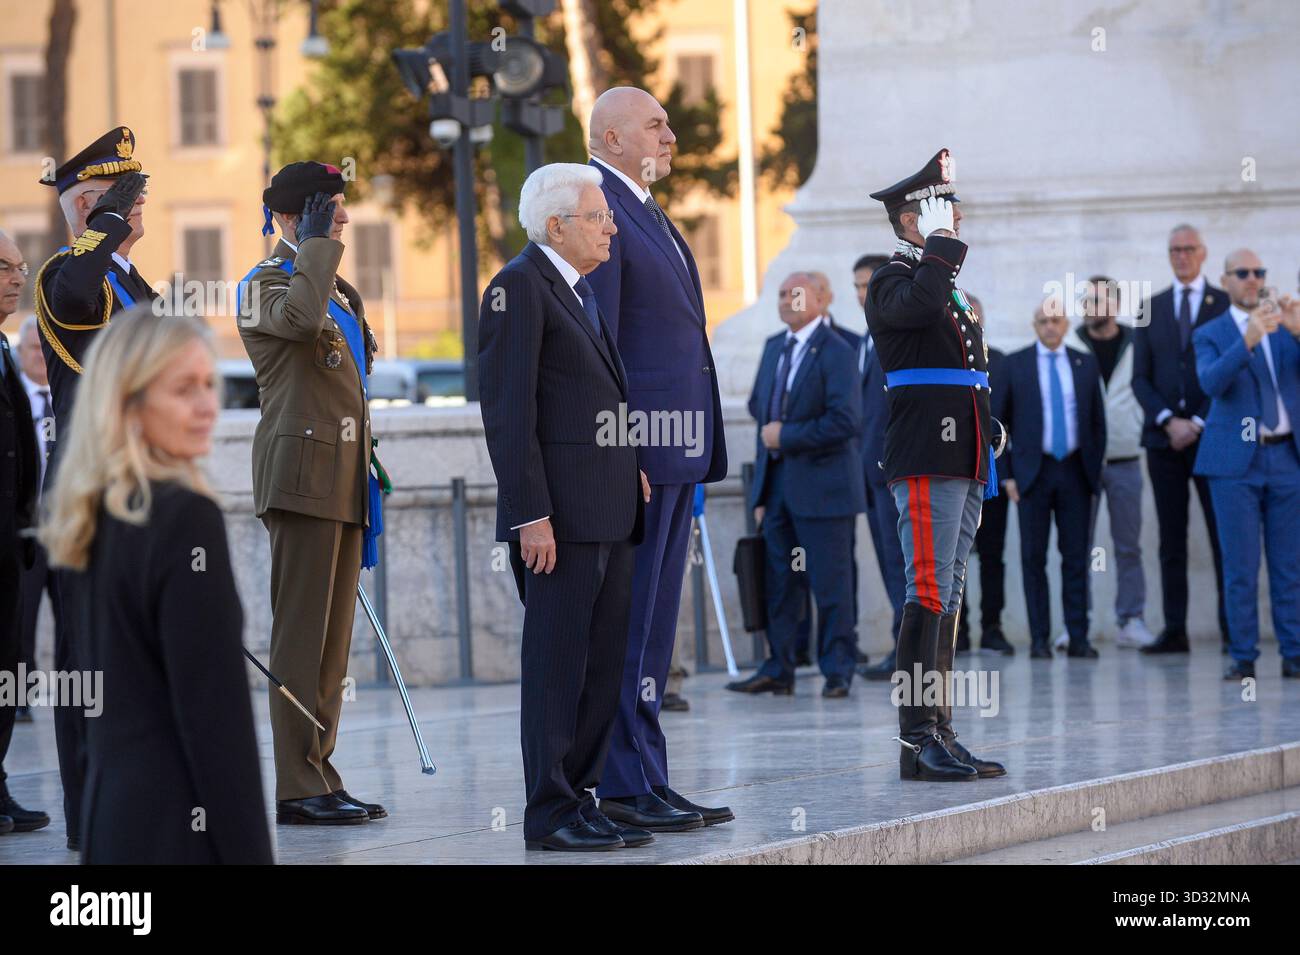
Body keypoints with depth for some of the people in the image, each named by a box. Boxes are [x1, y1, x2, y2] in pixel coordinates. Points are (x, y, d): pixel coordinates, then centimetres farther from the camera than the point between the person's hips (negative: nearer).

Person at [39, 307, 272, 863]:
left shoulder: (95, 517, 11)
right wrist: (249, 853, -15)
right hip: (181, 823, -9)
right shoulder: (187, 519, -14)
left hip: (110, 815, 9)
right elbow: (216, 710, -16)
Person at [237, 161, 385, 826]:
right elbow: (301, 316, -30)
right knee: (302, 634, -9)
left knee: (332, 638, 9)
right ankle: (298, 788, -9)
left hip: (345, 477, 9)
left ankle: (320, 776, 13)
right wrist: (317, 243, -16)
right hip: (302, 472, -9)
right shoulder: (264, 284, -5)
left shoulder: (341, 291, 22)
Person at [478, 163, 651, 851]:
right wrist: (531, 515, -19)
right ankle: (550, 813, -1)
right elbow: (507, 411, -15)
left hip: (609, 510, 9)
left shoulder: (585, 291, 20)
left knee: (605, 659, 9)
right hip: (560, 510, -9)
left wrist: (631, 465, 13)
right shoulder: (518, 286, -9)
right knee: (556, 660, -5)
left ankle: (580, 797, 15)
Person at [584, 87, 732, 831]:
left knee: (654, 622, 11)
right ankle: (626, 785, -4)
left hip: (674, 445, 10)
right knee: (627, 619, -7)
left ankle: (648, 780, 14)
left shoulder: (646, 212, 20)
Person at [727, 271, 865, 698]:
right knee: (778, 581, 8)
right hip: (776, 483, 7)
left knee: (830, 582, -2)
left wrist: (787, 435, -15)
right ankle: (778, 670, 13)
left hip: (821, 486, -7)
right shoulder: (774, 347, 15)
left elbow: (846, 422, -18)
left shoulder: (837, 353, -10)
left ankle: (837, 671, 6)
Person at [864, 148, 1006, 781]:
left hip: (962, 464, 10)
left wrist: (990, 434, 24)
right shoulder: (893, 281, -6)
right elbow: (920, 304, -32)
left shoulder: (949, 284, 23)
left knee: (948, 597, 10)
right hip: (925, 465, -10)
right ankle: (918, 740, -12)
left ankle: (940, 735, 12)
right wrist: (941, 244, -19)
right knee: (930, 596, -12)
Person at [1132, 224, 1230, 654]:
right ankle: (1174, 631, 3)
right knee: (1171, 541, 3)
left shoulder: (1227, 305, 4)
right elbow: (1141, 378, 8)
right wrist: (1168, 421, -7)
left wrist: (1200, 423, -10)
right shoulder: (1150, 309, 13)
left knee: (1224, 534, -3)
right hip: (1165, 438, 3)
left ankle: (1232, 630, -2)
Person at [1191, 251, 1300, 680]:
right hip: (1237, 462, -2)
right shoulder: (1211, 335, 5)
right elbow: (1212, 383, -14)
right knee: (1240, 565, -2)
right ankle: (1243, 656, 1)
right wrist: (1248, 340, -27)